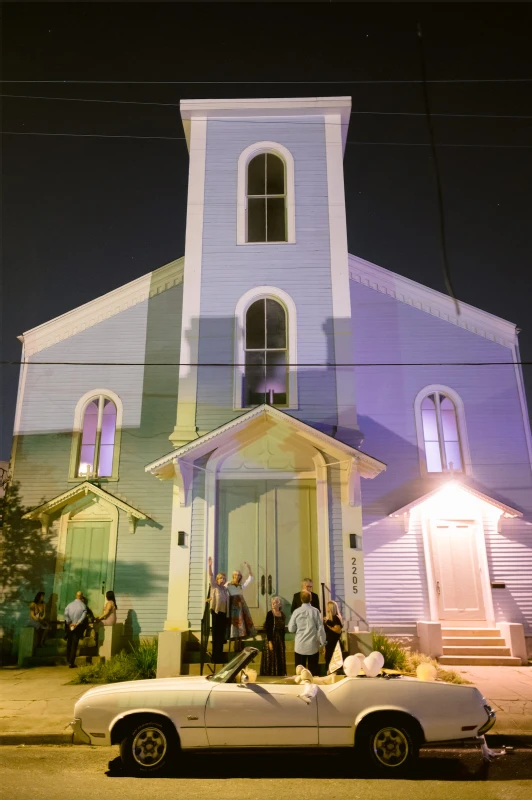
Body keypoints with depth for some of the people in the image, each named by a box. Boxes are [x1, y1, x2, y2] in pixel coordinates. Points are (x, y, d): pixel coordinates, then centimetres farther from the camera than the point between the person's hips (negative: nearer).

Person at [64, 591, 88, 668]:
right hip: (78, 627, -3)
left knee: (69, 643, 19)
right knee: (74, 644, 3)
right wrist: (77, 623, -14)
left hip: (70, 626, 3)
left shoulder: (70, 604, -2)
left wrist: (69, 623, -8)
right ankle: (71, 663, 2)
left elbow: (66, 614, -12)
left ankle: (69, 661, 30)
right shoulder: (83, 606, -8)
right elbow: (83, 616, -18)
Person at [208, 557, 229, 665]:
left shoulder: (226, 589, 13)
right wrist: (210, 565, -27)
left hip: (224, 614, 5)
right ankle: (215, 658, 4)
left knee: (222, 636, 10)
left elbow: (227, 601, 16)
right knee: (216, 636, -2)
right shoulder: (214, 587, -1)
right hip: (216, 613, -5)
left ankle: (220, 658, 18)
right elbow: (211, 576, -14)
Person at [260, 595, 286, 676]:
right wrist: (270, 641, -18)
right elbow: (267, 628, -14)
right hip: (271, 638, -6)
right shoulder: (270, 614, -11)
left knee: (280, 659, 11)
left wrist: (283, 641, 9)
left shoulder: (282, 615, 5)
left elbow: (283, 629, 10)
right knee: (271, 659, -2)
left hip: (280, 639, 6)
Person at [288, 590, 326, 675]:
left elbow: (291, 629, -1)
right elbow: (320, 628, -6)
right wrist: (322, 643, 5)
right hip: (313, 645, 0)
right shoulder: (315, 611, -9)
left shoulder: (297, 611, -7)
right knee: (313, 670, 10)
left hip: (300, 645, 1)